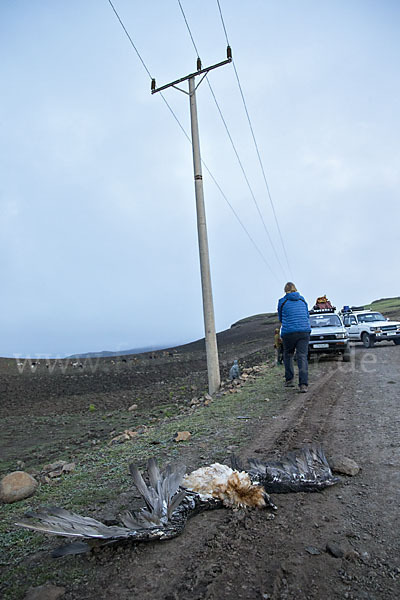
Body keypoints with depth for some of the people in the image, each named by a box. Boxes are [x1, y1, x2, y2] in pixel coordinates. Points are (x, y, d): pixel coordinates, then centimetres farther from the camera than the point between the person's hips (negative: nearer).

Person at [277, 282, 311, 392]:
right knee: (302, 356, -1)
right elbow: (307, 316, 21)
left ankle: (289, 379, 18)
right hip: (304, 331, 2)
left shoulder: (282, 301, 3)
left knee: (288, 355, 17)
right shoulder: (302, 300, 12)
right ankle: (303, 384, -9)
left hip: (288, 332, -2)